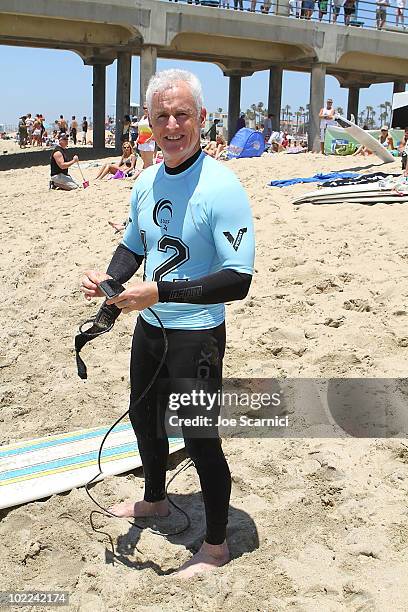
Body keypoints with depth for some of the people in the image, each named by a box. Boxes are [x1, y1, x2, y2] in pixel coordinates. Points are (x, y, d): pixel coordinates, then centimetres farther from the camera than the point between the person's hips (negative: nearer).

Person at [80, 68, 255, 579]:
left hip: (197, 336, -8)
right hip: (148, 327, 8)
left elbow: (237, 281, -26)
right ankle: (154, 499, 53)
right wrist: (108, 278, -5)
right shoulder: (146, 182, 3)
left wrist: (160, 293, -32)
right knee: (142, 416, 25)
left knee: (200, 441, 4)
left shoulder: (221, 188, -21)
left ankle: (216, 546, 28)